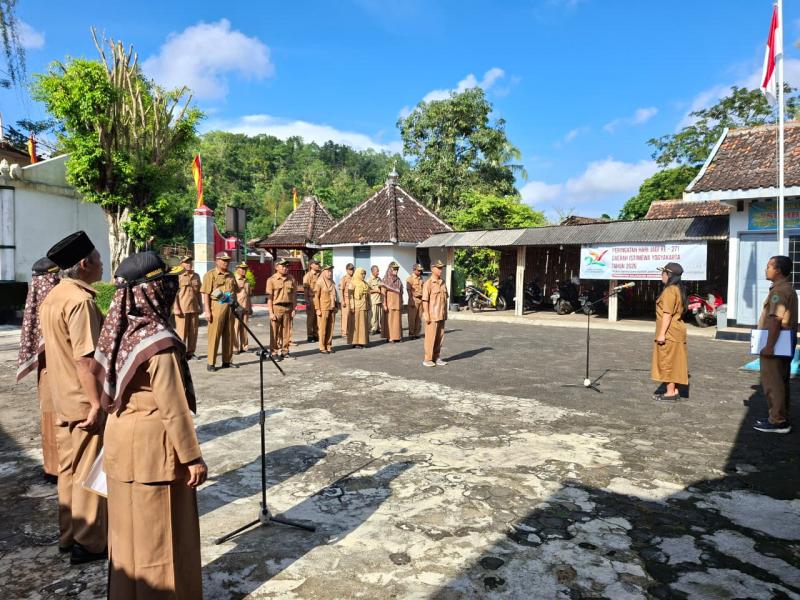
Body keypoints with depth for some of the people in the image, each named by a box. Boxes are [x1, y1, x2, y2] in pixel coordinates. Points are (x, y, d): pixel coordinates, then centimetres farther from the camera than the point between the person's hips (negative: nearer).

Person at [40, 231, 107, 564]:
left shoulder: (53, 296, 9)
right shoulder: (80, 300, -21)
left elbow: (60, 349, 15)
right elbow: (85, 359, -25)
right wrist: (97, 404, -23)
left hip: (64, 398, 9)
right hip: (84, 401, -9)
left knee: (69, 468, 17)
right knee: (89, 472, 2)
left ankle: (69, 534, 30)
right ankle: (88, 543, 13)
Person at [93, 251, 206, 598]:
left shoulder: (117, 330, 1)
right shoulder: (159, 340, -24)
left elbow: (111, 390, 10)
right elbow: (173, 407, -22)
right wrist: (192, 456, -14)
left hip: (121, 440, 8)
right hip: (153, 446, -8)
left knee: (129, 527, 22)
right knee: (160, 532, 9)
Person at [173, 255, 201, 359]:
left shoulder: (196, 276, 13)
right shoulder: (178, 276, -3)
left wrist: (200, 307, 14)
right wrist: (176, 309, -12)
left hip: (194, 308, 5)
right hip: (182, 308, -5)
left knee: (193, 331, 7)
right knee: (181, 332, -2)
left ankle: (190, 352, 16)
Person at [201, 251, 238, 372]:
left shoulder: (231, 275, 16)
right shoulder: (210, 275, -2)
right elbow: (206, 294, -8)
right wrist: (207, 311, -14)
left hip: (230, 307, 6)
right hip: (217, 306, -6)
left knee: (229, 335, 9)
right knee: (214, 335, -4)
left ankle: (227, 361, 18)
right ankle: (211, 363, 1)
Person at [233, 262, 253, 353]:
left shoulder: (247, 281, 17)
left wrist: (250, 307, 21)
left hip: (246, 308, 6)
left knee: (244, 328, 8)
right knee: (235, 328, -4)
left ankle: (244, 346, 13)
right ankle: (235, 348, 0)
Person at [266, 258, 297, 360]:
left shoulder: (291, 279, 8)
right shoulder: (271, 280, -2)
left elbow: (294, 295, 11)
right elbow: (269, 297, -5)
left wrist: (293, 309, 4)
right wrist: (271, 312, -10)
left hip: (288, 308, 4)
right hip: (276, 307, -3)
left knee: (287, 331, 8)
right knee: (275, 332, 0)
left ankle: (285, 350, 20)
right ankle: (274, 352, 7)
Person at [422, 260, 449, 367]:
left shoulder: (443, 282, 12)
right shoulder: (428, 283, -8)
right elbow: (425, 300, -12)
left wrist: (445, 313, 16)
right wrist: (426, 314, -16)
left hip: (441, 315, 7)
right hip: (432, 315, -7)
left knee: (440, 337, 10)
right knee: (430, 337, -2)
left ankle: (436, 358, 20)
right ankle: (428, 359, 7)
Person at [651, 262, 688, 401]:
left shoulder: (670, 290, -16)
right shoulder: (678, 289, 15)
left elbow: (667, 313, -22)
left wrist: (662, 333, -22)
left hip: (669, 333, -10)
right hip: (677, 331, 10)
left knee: (667, 362, -4)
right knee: (673, 362, 13)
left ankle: (670, 393, 0)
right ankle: (674, 391, 18)